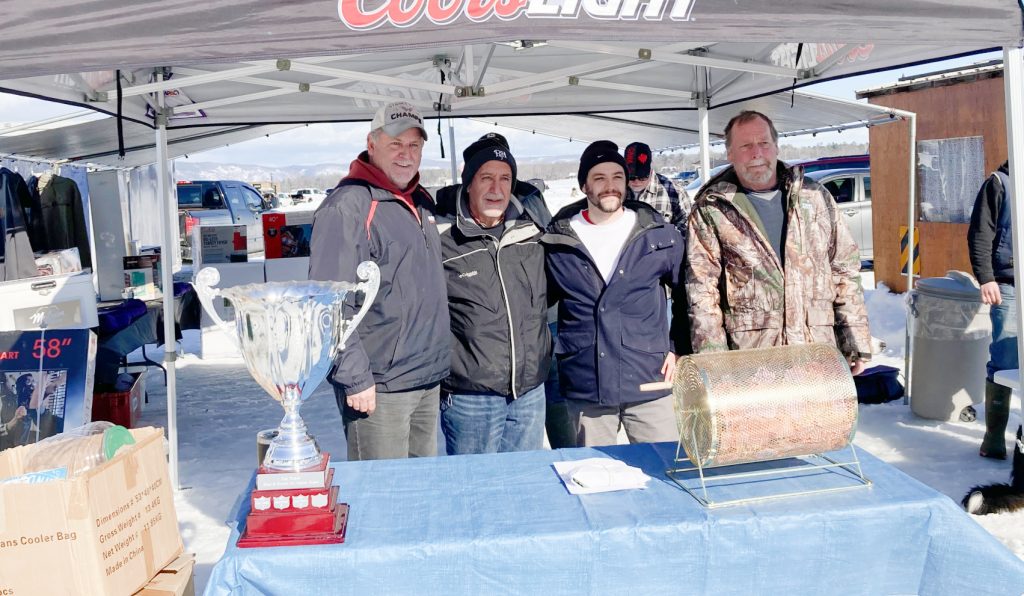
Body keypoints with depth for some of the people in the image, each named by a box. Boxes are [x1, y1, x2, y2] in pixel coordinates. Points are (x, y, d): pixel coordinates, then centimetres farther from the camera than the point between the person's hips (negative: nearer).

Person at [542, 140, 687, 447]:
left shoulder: (659, 234, 1)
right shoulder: (556, 240, 1)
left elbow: (687, 293, 12)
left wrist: (679, 348, 6)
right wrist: (547, 353, 9)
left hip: (649, 383, 0)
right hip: (584, 388, 1)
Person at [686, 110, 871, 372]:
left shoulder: (815, 196, 11)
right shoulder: (710, 211, 1)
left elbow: (845, 272, 12)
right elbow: (702, 293, -4)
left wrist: (856, 344, 8)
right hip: (748, 361, -3)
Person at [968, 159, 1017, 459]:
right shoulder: (999, 183, 1)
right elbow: (980, 234, -5)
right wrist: (986, 278, -14)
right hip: (1010, 287, -5)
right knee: (1005, 361, -4)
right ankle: (994, 437, 5)